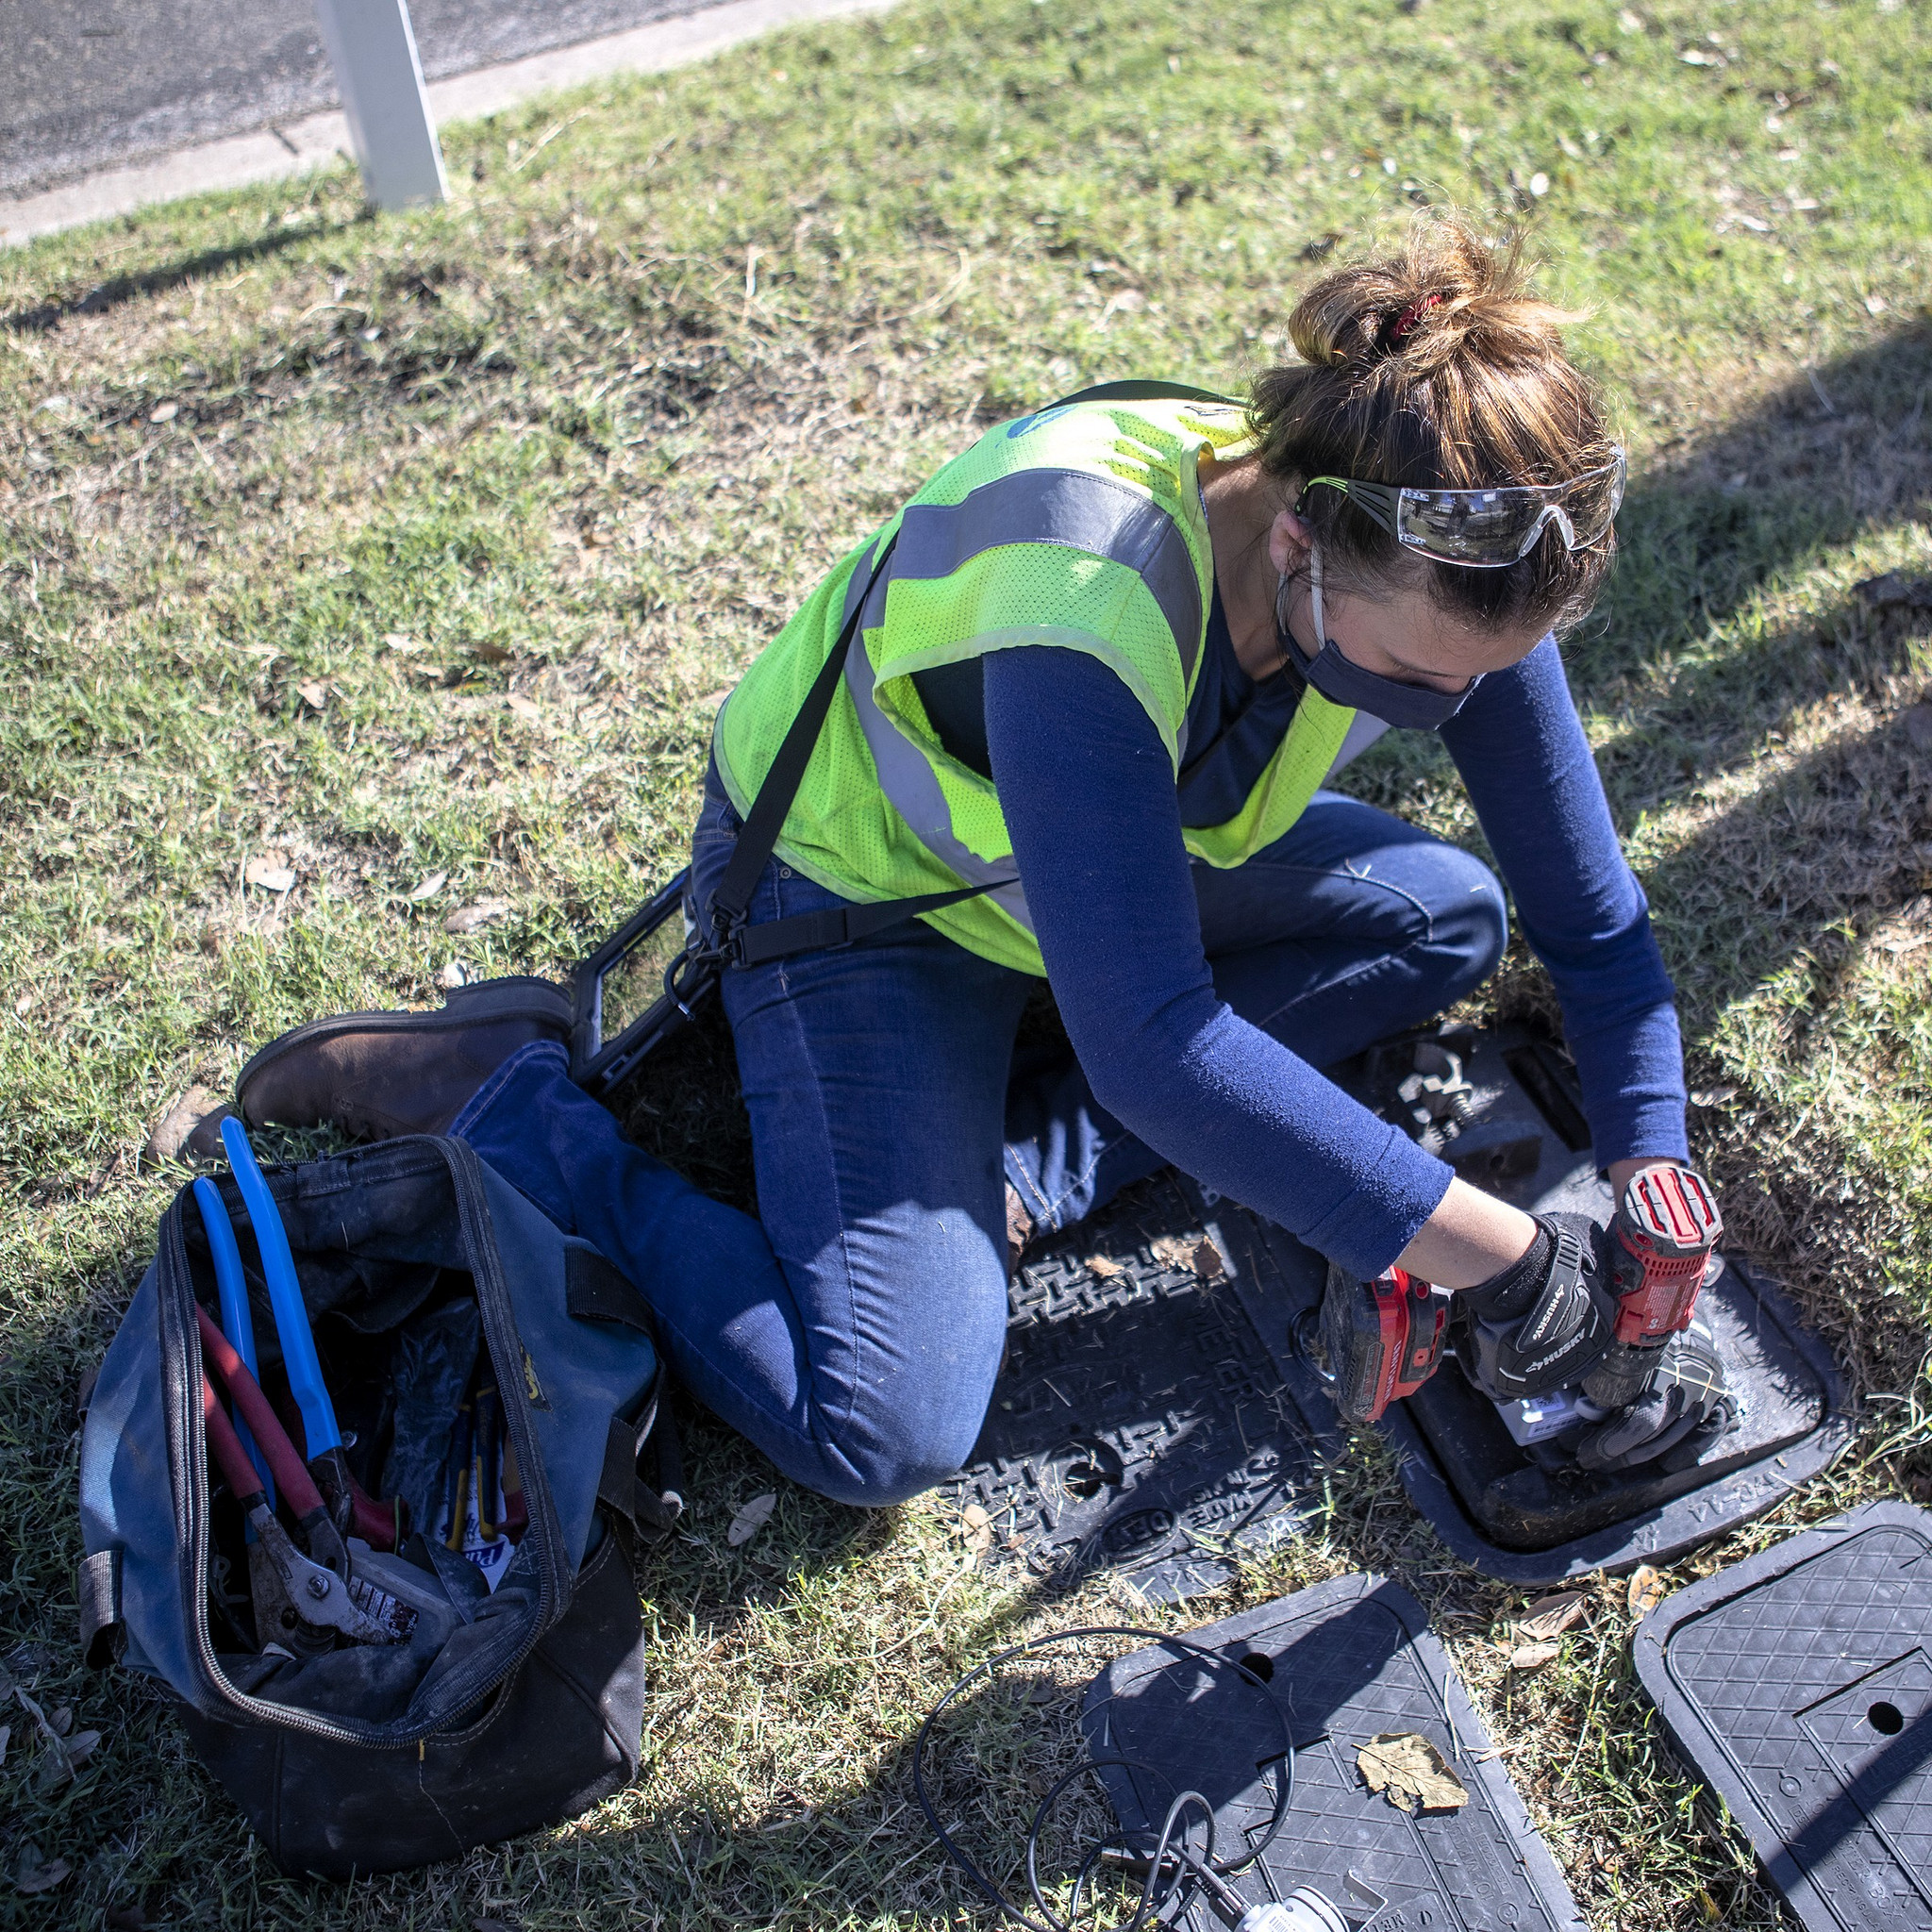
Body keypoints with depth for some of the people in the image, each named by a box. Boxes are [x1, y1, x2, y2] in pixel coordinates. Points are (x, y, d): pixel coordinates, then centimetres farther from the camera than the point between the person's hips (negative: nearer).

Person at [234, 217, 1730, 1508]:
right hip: (851, 872, -7)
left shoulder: (1442, 570, -19)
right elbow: (1157, 1050, -42)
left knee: (1454, 920, -3)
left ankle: (1024, 1158, -9)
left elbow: (1595, 919, -9)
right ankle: (502, 1091, -1)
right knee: (884, 1431, -18)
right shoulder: (1088, 604, -41)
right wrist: (1497, 1256, -35)